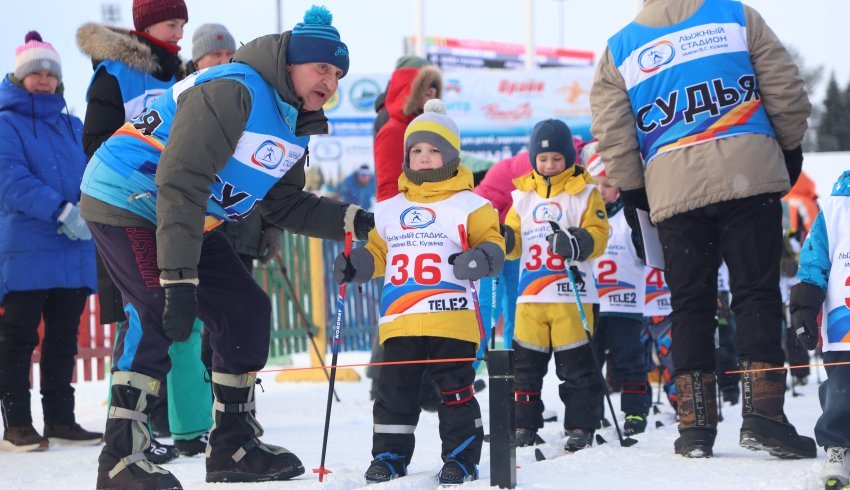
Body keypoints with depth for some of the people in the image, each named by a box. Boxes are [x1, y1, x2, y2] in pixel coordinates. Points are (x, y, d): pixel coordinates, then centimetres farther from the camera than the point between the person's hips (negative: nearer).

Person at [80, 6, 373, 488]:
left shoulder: (292, 128, 6)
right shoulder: (232, 91, -25)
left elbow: (286, 205, 15)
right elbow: (181, 183, -32)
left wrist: (352, 221, 1)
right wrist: (179, 278, -35)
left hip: (187, 217, 10)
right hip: (127, 200, -10)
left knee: (245, 308, 8)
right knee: (157, 312, -25)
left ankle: (233, 445, 18)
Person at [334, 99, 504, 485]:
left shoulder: (469, 205, 3)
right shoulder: (390, 210, 16)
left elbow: (492, 246, -2)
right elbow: (377, 253, 22)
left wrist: (478, 259, -23)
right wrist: (354, 265, 3)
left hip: (451, 316, -4)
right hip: (399, 319, 4)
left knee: (456, 391, 0)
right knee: (394, 391, 6)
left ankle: (461, 457, 8)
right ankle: (390, 454, 15)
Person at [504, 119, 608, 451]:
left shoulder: (584, 192, 2)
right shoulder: (523, 194, 13)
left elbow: (598, 234, -4)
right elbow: (516, 243, 14)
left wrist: (578, 242, -24)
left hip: (571, 292, -4)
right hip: (531, 293, 4)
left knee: (575, 364, -1)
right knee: (526, 362, 6)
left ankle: (580, 426, 5)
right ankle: (524, 425, 14)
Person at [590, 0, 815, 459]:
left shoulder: (618, 49, 11)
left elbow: (612, 134, 9)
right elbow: (785, 89, 6)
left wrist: (630, 191, 19)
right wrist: (790, 146, 18)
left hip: (673, 191, 1)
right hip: (749, 178, -1)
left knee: (690, 304, 9)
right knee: (756, 292, 1)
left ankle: (695, 424, 5)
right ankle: (763, 414, -9)